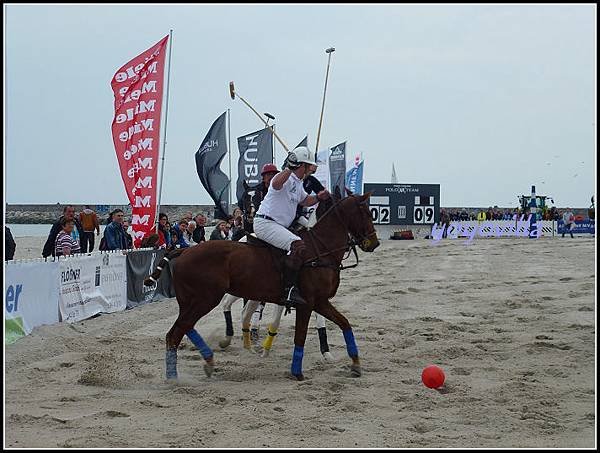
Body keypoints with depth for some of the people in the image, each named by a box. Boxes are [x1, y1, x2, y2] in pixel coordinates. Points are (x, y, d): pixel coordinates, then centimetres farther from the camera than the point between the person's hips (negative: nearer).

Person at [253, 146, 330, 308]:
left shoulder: (298, 183, 19)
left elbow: (304, 200, 36)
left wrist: (318, 197, 18)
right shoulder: (286, 178, -13)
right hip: (265, 223, -11)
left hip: (280, 226, 11)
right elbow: (276, 184, -38)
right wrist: (290, 167, -39)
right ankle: (289, 290, -34)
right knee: (298, 245, -30)